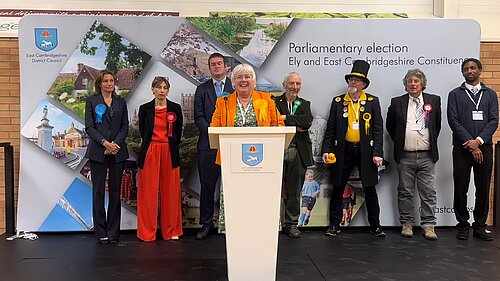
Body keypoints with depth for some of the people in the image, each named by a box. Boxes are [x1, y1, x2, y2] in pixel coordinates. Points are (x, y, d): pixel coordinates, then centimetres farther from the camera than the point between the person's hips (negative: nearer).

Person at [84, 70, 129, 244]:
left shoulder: (121, 102, 12)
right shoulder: (91, 101, 5)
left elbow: (125, 126, 7)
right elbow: (89, 127, -2)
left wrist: (115, 144, -9)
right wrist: (105, 143, -13)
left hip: (118, 151, 2)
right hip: (98, 151, -2)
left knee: (115, 191, 5)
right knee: (98, 191, 1)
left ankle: (113, 232, 12)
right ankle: (101, 232, 9)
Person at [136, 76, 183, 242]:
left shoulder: (175, 108, 4)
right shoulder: (145, 108, 3)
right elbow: (142, 130, 15)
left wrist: (171, 146, 12)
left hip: (170, 153, 1)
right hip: (150, 153, 0)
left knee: (170, 191, 4)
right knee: (148, 192, 2)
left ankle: (171, 231, 15)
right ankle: (148, 232, 12)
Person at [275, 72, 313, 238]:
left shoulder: (304, 104, 14)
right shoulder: (274, 102, 6)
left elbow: (307, 122, -6)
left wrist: (286, 118, -10)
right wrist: (295, 126, -12)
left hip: (298, 152, 3)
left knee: (294, 191, 8)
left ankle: (291, 224, 19)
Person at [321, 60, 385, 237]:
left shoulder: (372, 101, 3)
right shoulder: (338, 101, 6)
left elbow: (378, 129, -1)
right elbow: (330, 129, 5)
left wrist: (377, 153, -10)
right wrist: (326, 150, -4)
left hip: (365, 150, -1)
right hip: (343, 150, 1)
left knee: (370, 190, 7)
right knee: (338, 189, 6)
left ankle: (375, 226, 20)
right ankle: (334, 225, 18)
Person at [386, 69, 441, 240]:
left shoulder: (434, 100, 6)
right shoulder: (397, 102, 4)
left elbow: (437, 125, 15)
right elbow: (390, 125, 13)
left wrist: (431, 142, 12)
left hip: (427, 155, 0)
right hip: (405, 156, 0)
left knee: (428, 193, 1)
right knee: (405, 192, 6)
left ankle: (428, 225, 9)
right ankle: (407, 224, 16)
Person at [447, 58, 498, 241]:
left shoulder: (490, 94, 12)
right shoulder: (455, 94, 7)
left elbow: (494, 121, 2)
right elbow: (454, 121, -4)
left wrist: (478, 141, -13)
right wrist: (470, 144, -12)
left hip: (484, 147, 2)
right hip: (462, 148, -1)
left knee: (483, 189, 5)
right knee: (460, 189, 1)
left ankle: (480, 227, 15)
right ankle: (463, 226, 12)